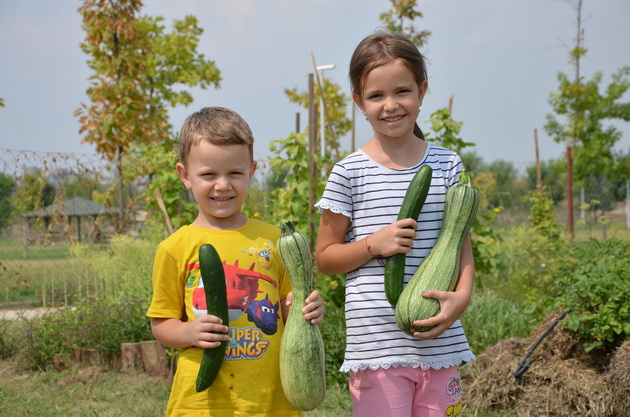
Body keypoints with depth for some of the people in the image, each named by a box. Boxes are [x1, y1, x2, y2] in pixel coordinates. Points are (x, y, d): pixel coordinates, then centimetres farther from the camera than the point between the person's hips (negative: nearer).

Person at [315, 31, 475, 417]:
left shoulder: (447, 165, 6)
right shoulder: (350, 173, -2)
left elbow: (461, 243, 9)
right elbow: (325, 257, 4)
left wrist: (462, 294, -11)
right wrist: (374, 244, -13)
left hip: (439, 341, 3)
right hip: (376, 344, -2)